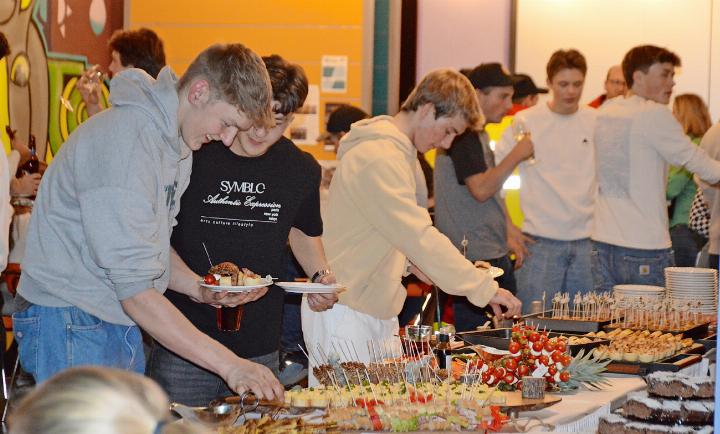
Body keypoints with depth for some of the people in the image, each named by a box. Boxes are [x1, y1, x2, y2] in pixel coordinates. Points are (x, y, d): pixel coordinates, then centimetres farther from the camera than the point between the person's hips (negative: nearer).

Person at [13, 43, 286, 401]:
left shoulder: (177, 141, 9)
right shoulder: (127, 140, -23)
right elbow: (135, 288, -27)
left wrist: (199, 290, -2)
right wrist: (228, 364, -27)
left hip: (122, 326, 9)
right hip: (71, 325, -9)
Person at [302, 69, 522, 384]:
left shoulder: (397, 152, 14)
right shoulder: (378, 157, -20)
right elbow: (420, 236, -27)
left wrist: (408, 261, 6)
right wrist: (485, 288, -26)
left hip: (376, 310, 10)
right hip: (345, 310, -10)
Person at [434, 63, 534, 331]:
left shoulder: (478, 135, 19)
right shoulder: (463, 134, -12)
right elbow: (480, 189, -22)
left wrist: (509, 231, 17)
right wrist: (516, 156, -15)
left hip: (496, 256, 10)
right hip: (474, 258, -10)